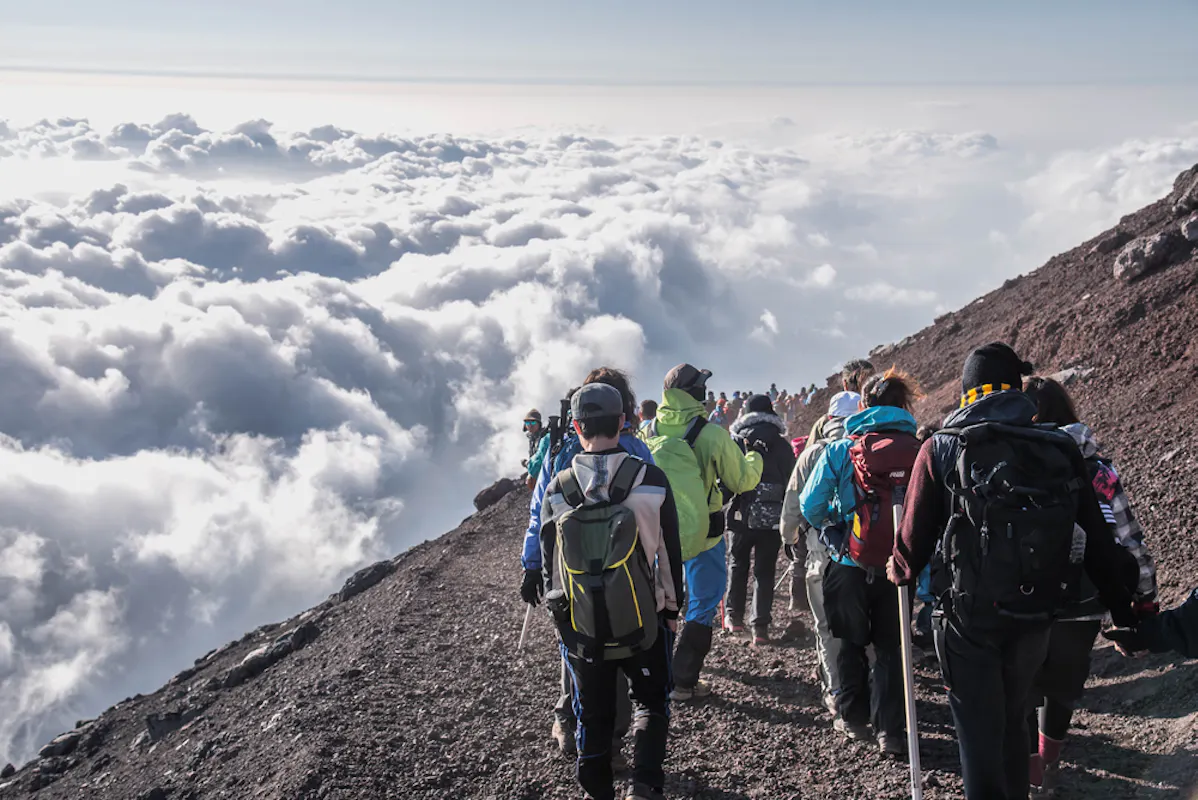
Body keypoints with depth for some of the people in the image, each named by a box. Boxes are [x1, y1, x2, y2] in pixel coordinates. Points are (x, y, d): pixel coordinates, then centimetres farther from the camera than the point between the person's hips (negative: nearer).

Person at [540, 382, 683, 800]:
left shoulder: (557, 488, -7)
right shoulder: (650, 480, -12)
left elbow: (549, 561, 3)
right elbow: (669, 553, -4)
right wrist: (671, 609, 10)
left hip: (580, 628, 2)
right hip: (642, 624, -1)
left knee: (594, 717, 17)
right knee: (651, 703, 19)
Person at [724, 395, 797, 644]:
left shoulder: (736, 441, 0)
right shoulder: (782, 445, 2)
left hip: (741, 515, 0)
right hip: (772, 517, 0)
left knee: (738, 565, 19)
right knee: (764, 571, 7)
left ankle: (733, 616, 18)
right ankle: (760, 626, 1)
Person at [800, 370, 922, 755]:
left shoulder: (839, 451, -8)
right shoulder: (920, 452, -7)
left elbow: (810, 506, -7)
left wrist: (830, 528, 14)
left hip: (850, 565, -1)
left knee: (852, 643, 19)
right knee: (891, 647, 14)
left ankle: (853, 717, 29)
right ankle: (889, 730, 15)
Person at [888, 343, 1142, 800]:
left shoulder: (941, 449, -8)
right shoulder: (1061, 451, 0)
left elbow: (914, 535, -7)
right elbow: (1098, 543, 3)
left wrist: (900, 573, 15)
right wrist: (1123, 611, 14)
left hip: (968, 613, -3)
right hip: (1035, 616, 3)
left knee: (978, 731, 7)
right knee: (1012, 719, 24)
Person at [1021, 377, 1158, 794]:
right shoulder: (1099, 471, -4)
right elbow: (1131, 542, 0)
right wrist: (1146, 597, 12)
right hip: (1083, 606, 3)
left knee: (1022, 685, 18)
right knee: (1064, 682, 24)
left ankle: (1032, 770, 30)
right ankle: (1050, 760, 40)